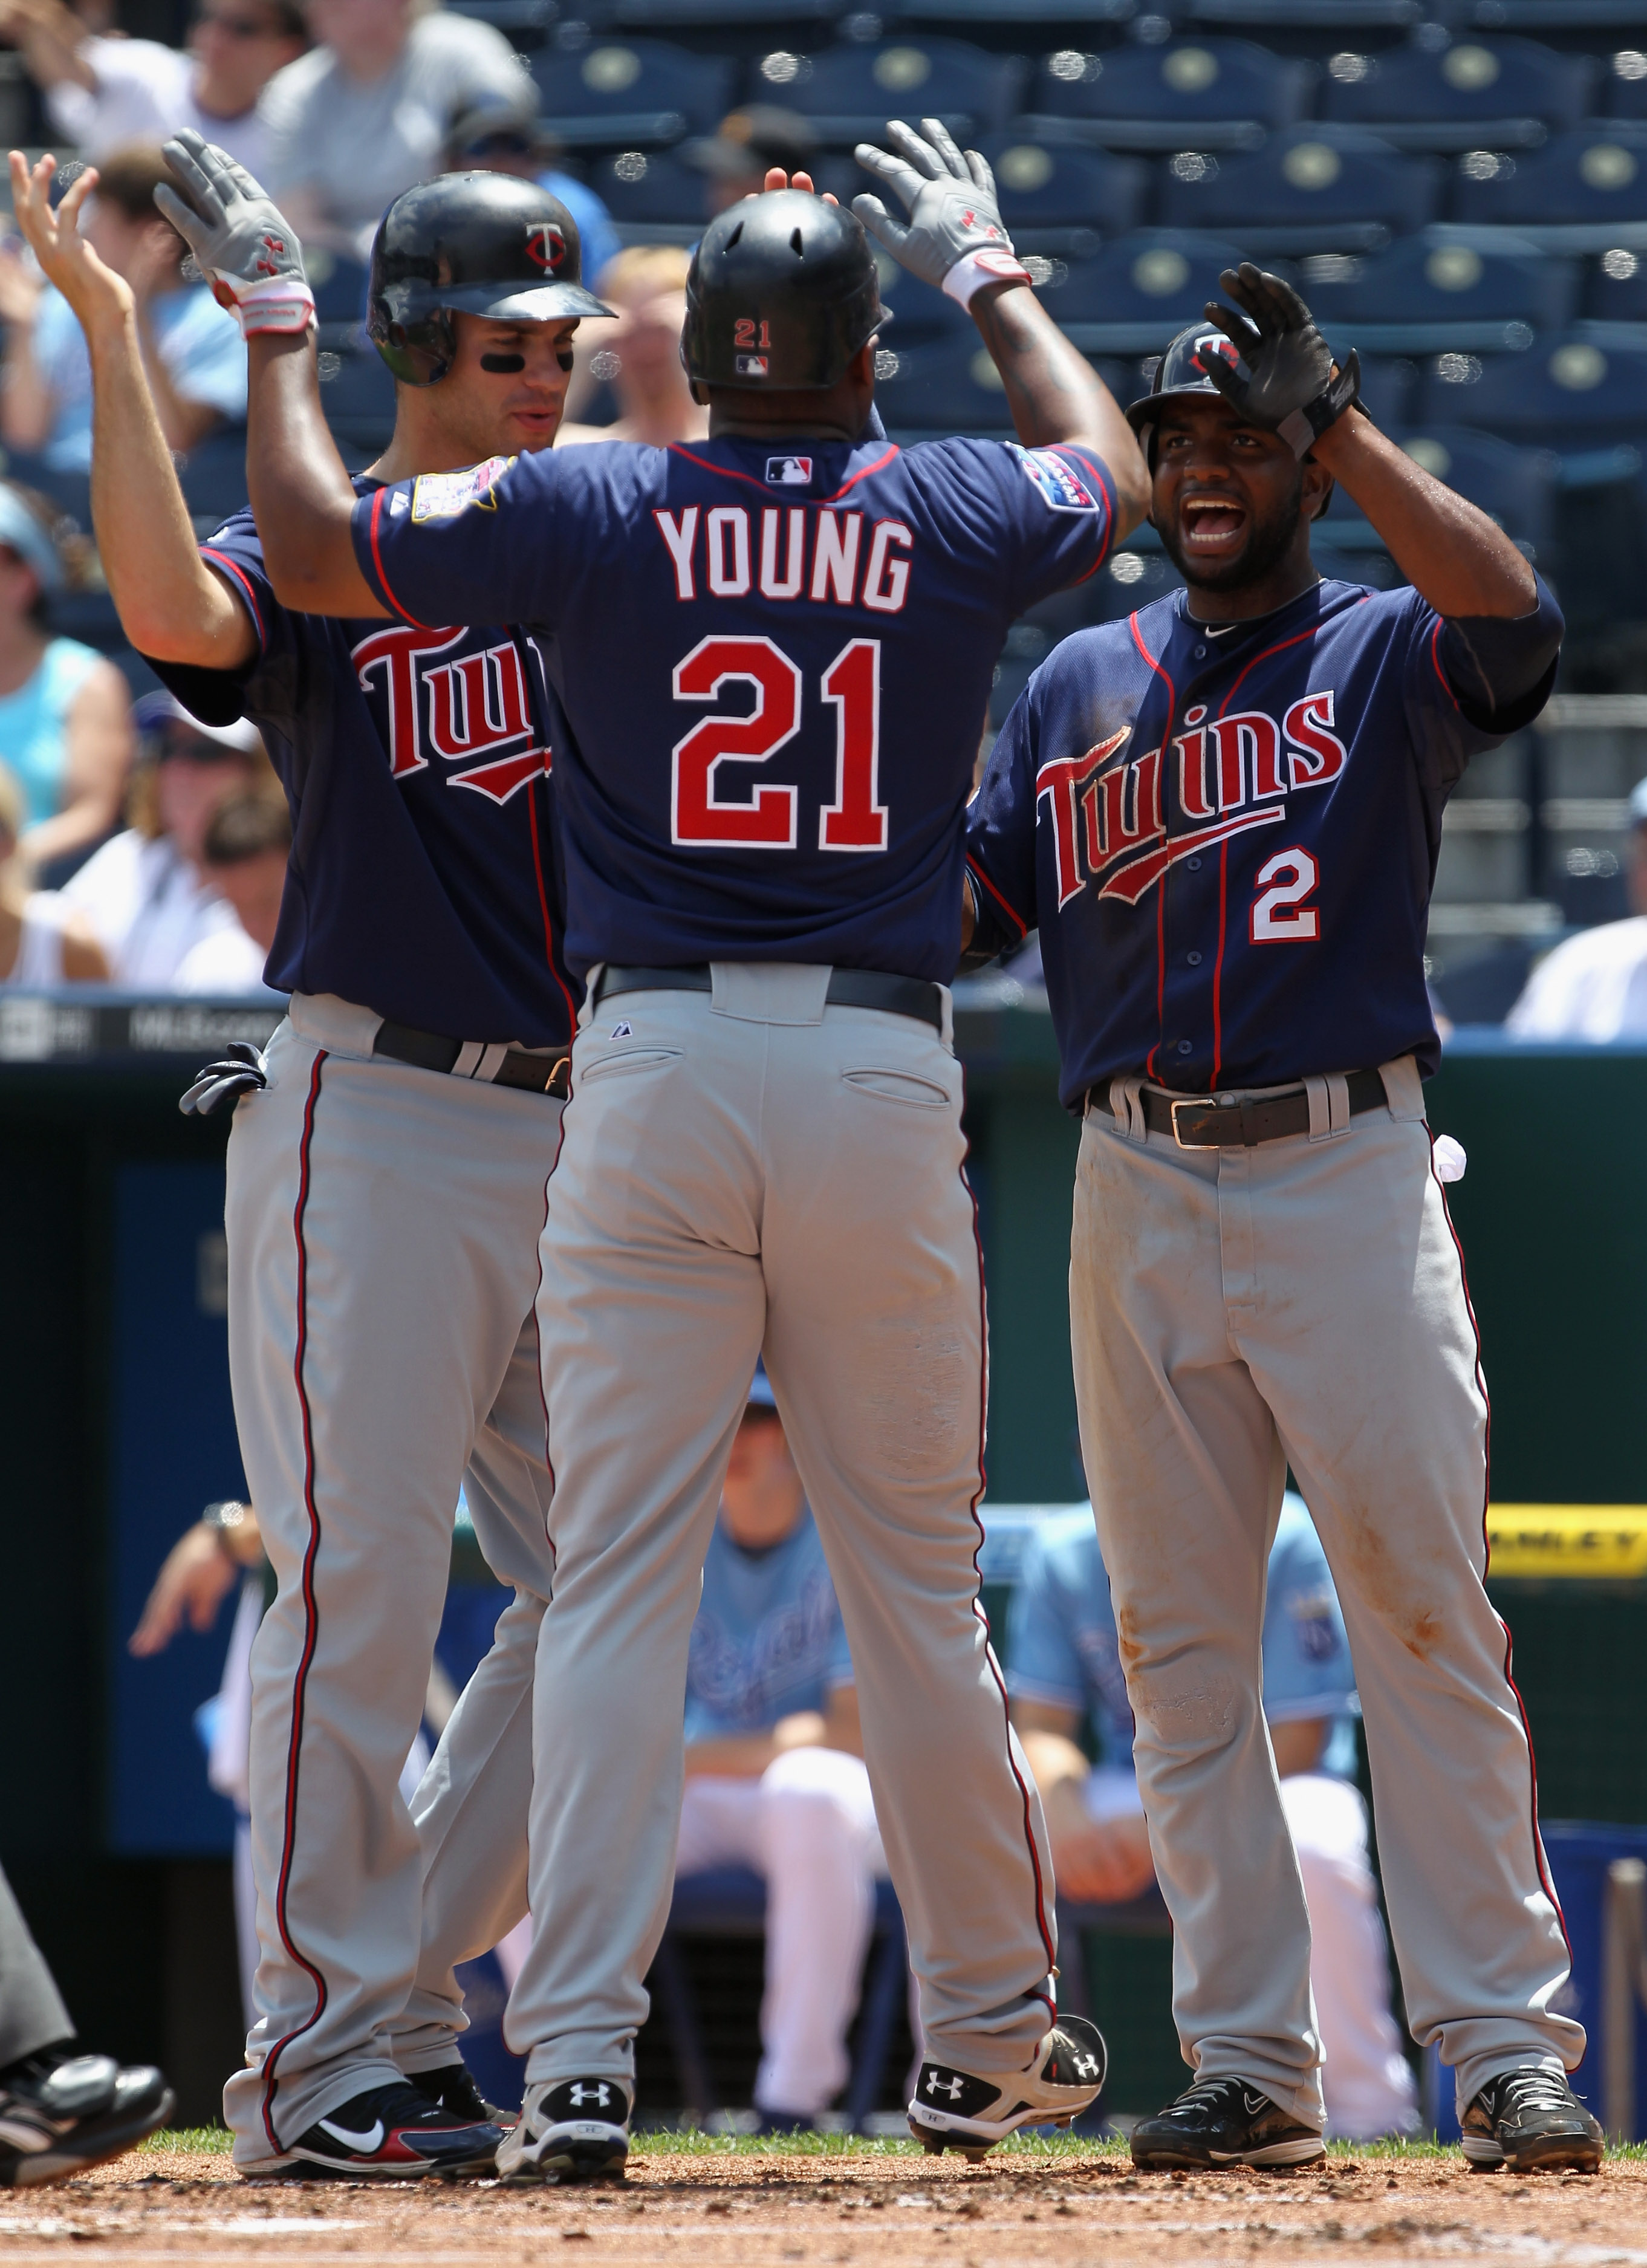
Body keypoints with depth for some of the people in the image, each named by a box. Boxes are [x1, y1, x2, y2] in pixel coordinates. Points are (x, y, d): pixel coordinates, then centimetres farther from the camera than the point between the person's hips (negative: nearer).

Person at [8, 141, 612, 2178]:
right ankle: (321, 2060, -3)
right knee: (361, 1595, -8)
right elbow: (172, 611, -24)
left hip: (574, 1132, 6)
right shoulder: (313, 564, -1)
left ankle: (387, 1995, 16)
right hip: (373, 1121, -6)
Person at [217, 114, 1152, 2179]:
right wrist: (990, 273, 43)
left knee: (614, 1578, -2)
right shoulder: (956, 518, 5)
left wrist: (274, 316, 23)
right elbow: (1109, 473, 29)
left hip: (651, 1072, -1)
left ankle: (577, 2062, -10)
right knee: (915, 1582, 11)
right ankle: (989, 2033, 21)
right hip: (883, 1079, 1)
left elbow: (305, 541, 7)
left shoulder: (590, 511, 0)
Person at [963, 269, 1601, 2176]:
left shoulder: (1387, 653, 5)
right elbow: (967, 903, 13)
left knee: (1424, 1610, -9)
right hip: (1139, 1194, 4)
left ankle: (1507, 2046, -8)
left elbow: (1513, 614, -18)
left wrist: (1343, 425, -17)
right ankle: (1249, 2062, 6)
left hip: (1346, 1174, -4)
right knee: (1181, 1642, 2)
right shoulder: (1077, 683, 18)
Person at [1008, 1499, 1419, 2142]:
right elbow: (1040, 1727, -3)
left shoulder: (1287, 1545, -17)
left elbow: (1294, 1745, -18)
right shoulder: (1064, 1553, -4)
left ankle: (1367, 2107, -25)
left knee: (1312, 1849, -39)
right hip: (1131, 1791, 4)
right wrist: (1062, 1803, -28)